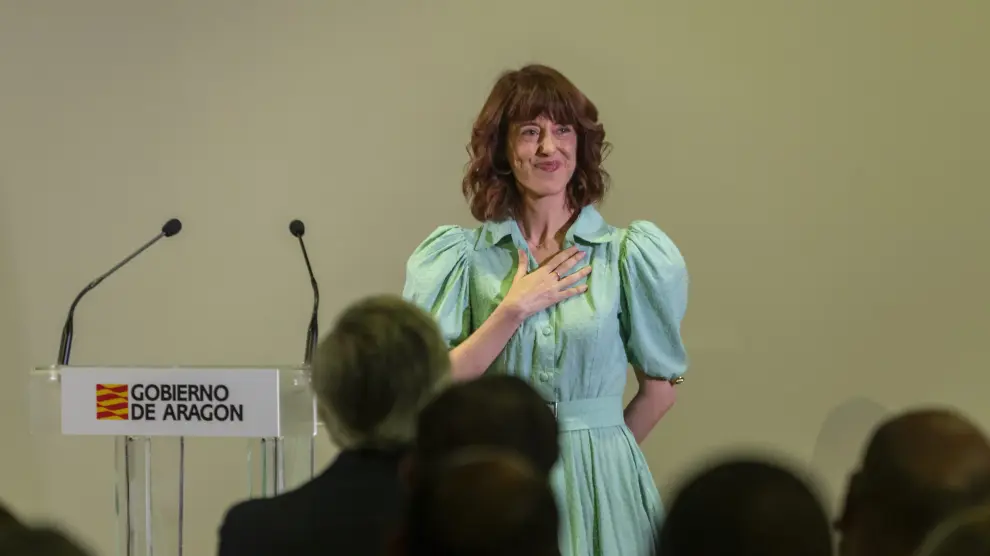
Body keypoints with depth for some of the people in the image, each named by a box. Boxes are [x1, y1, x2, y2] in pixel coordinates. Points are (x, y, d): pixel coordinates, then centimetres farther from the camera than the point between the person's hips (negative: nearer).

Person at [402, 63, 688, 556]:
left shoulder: (630, 255, 0)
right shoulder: (461, 256, 1)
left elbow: (659, 387, 6)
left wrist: (597, 453, 10)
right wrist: (514, 310, -12)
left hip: (601, 489, 0)